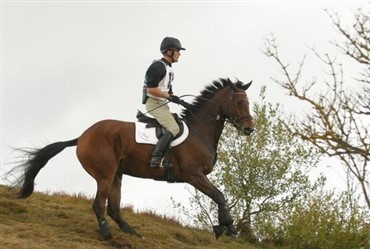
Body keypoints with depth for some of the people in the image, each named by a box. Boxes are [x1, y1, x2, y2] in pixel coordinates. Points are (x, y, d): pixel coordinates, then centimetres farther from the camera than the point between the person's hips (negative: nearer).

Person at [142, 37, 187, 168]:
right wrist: (169, 97, -19)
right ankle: (156, 158, -32)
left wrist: (178, 100, 9)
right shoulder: (159, 66, -13)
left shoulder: (168, 68, 20)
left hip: (162, 104, 11)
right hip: (154, 103, -11)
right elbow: (151, 89, -21)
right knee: (174, 128, -25)